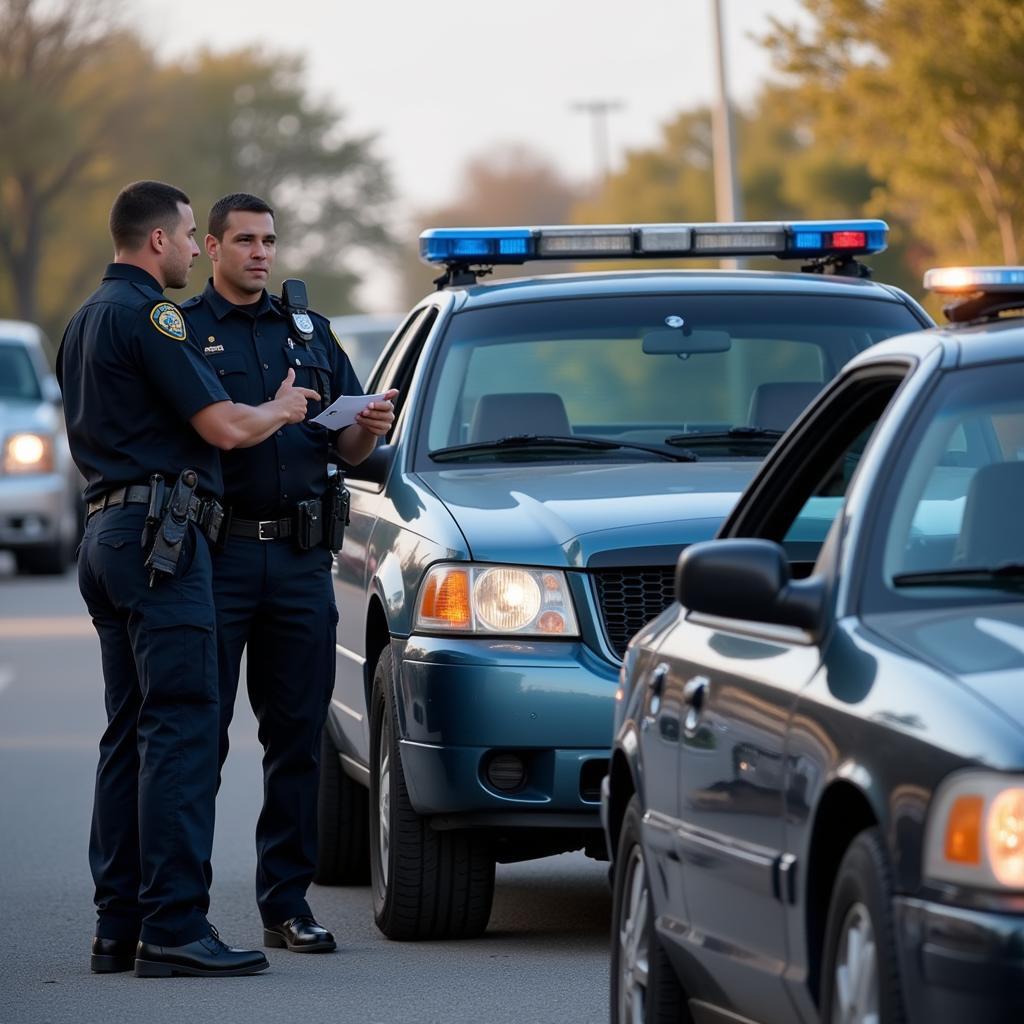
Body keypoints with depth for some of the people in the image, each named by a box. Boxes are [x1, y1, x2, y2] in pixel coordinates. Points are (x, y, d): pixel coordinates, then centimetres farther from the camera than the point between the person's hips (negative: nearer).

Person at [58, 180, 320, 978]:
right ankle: (173, 928, -17)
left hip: (108, 532, 10)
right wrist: (282, 410, 5)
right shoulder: (147, 316, -12)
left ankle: (119, 926, 11)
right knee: (181, 728, -12)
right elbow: (223, 427, -16)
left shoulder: (88, 319, 20)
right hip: (158, 534, -10)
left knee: (132, 732, 11)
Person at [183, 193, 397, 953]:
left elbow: (348, 450, 19)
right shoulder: (179, 329, 3)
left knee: (298, 734, 4)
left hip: (300, 555, 5)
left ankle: (287, 901, 9)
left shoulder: (308, 332, 19)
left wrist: (371, 428, -4)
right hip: (215, 550, -5)